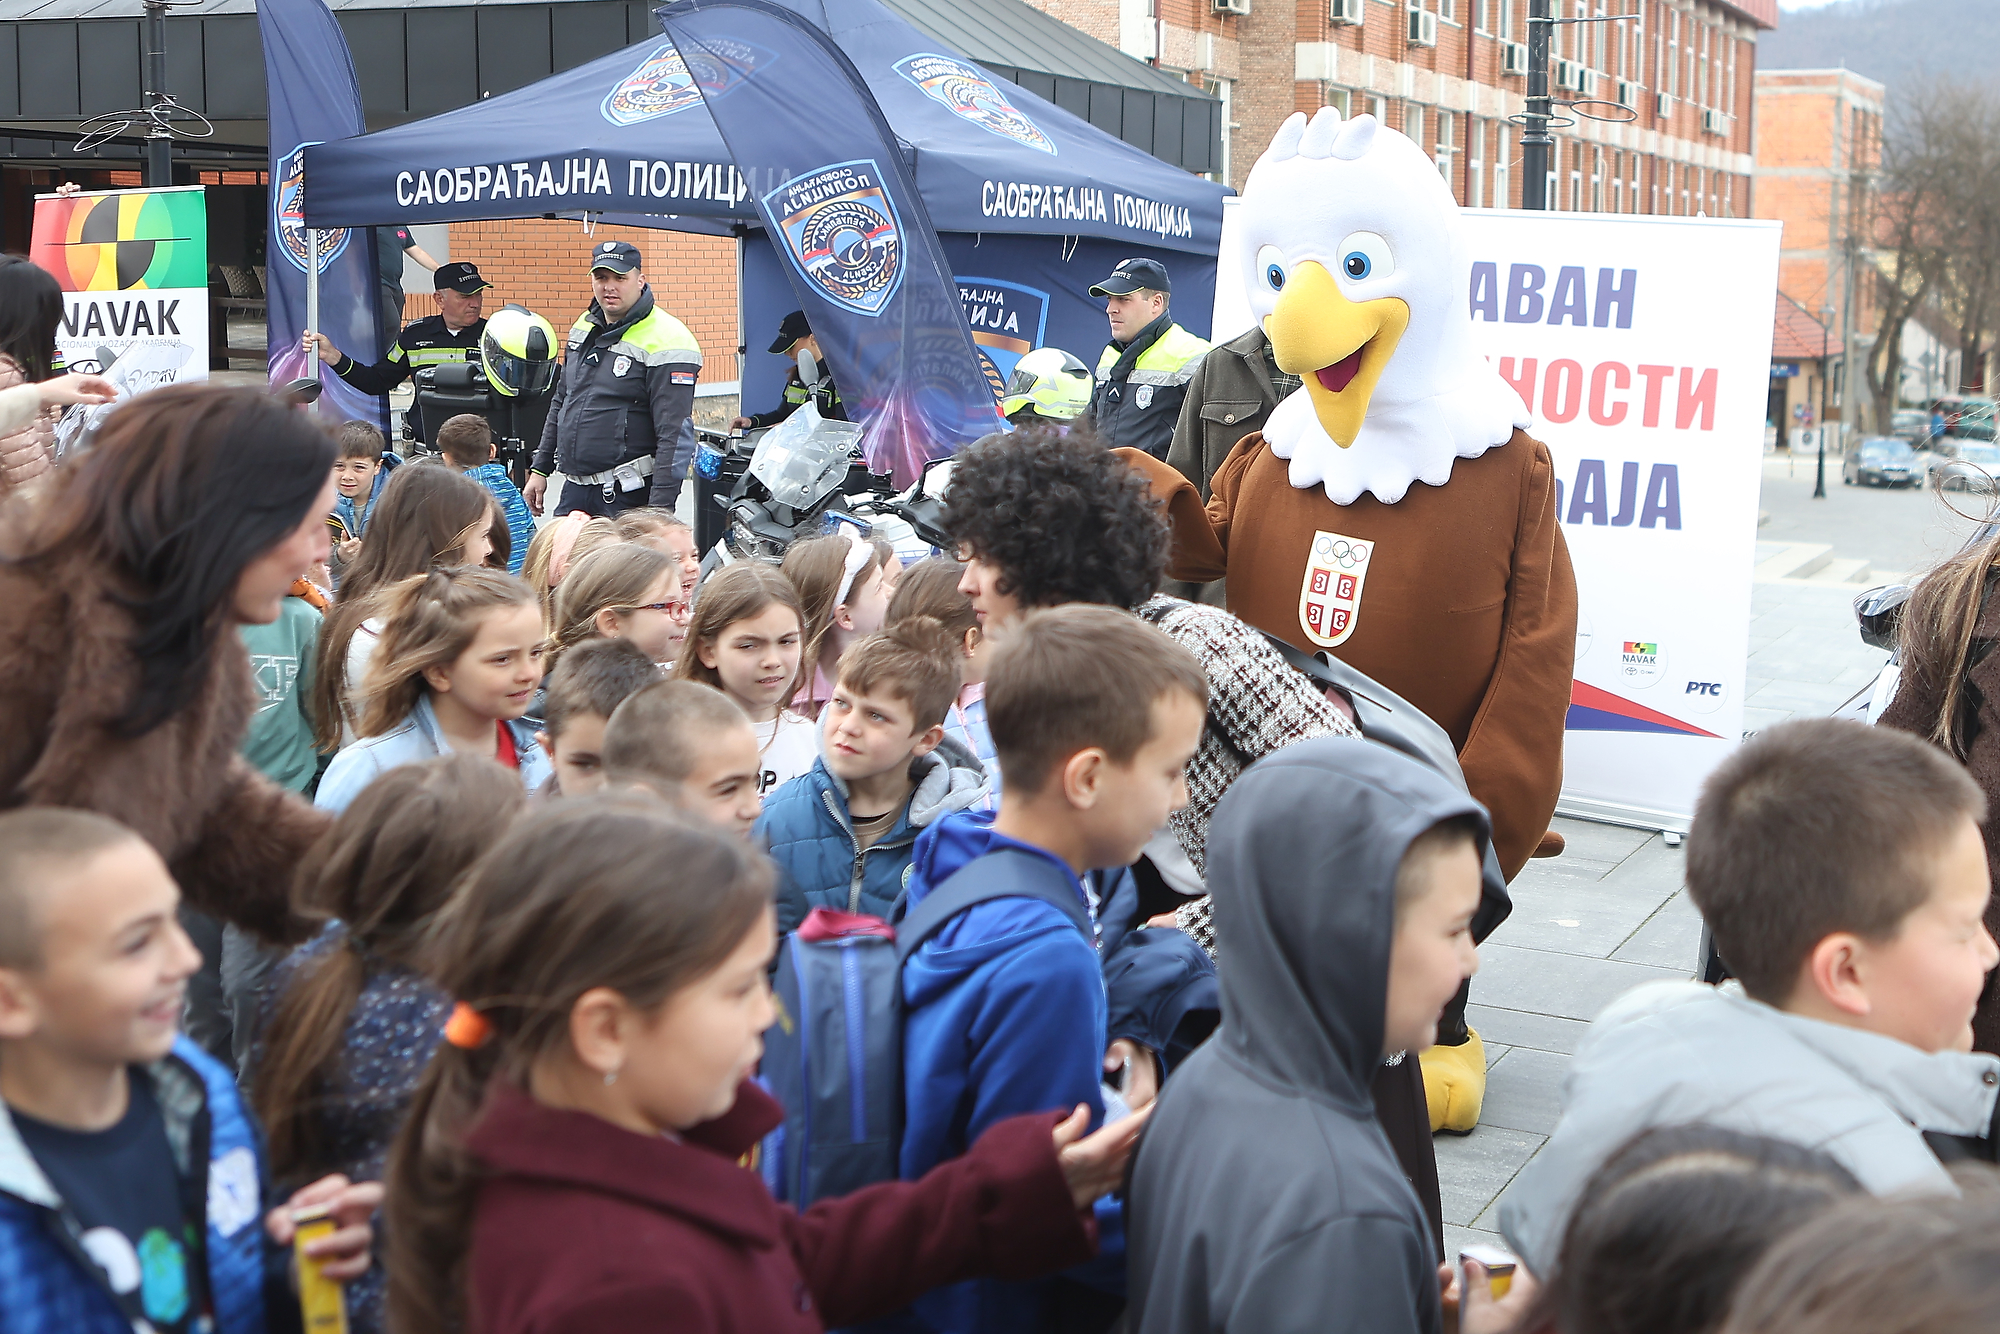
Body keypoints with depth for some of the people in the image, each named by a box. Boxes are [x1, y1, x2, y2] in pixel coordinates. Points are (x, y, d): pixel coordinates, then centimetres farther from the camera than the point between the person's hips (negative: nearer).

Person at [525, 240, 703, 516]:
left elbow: (674, 435, -18)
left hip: (630, 497, -7)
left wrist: (659, 510, -23)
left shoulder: (665, 341, -13)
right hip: (574, 491, 8)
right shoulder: (584, 327, 13)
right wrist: (540, 469, 21)